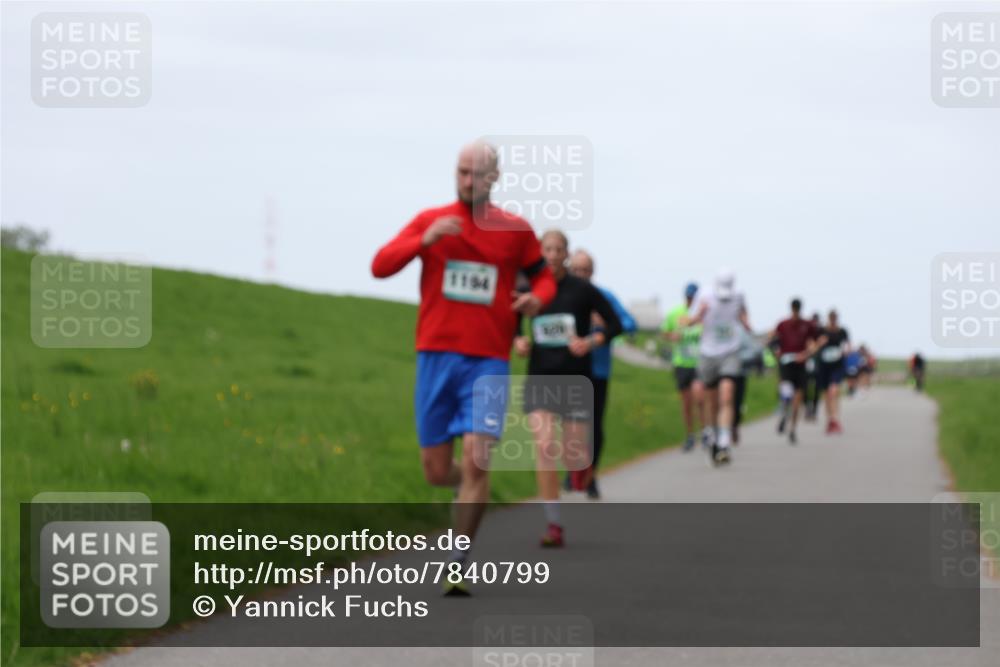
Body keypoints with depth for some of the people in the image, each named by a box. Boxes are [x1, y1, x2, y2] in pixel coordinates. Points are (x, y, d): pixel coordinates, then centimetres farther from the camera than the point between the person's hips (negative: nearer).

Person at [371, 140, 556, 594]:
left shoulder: (516, 231, 6)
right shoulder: (430, 221, 5)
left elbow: (543, 276, 20)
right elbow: (380, 266, -5)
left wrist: (538, 297, -4)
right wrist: (425, 240, -21)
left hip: (488, 362, -1)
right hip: (436, 356, 1)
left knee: (476, 458, -15)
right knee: (436, 471, 4)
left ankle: (458, 564, -7)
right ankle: (470, 489, 40)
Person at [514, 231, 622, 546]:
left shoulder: (583, 290, -4)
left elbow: (614, 324, 1)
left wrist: (591, 342, -16)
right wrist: (518, 341, -5)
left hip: (576, 379, -1)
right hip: (540, 378, 1)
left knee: (574, 458, -2)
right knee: (544, 447, -14)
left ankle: (581, 465, 39)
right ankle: (553, 524, -8)